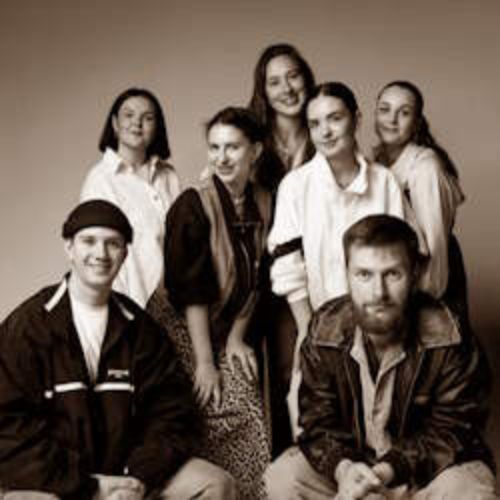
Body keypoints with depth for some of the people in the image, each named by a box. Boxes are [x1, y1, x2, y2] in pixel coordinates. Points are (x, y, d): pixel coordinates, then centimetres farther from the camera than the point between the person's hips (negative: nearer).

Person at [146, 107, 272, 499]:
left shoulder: (263, 205, 1)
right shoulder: (193, 205, -15)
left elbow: (254, 281, 8)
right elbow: (189, 288, -17)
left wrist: (237, 336, 0)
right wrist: (204, 361, -18)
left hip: (226, 334, 5)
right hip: (183, 329, -5)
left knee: (250, 420, -3)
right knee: (210, 422, -9)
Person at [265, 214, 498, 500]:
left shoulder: (449, 340, -21)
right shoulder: (326, 331, -13)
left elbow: (451, 431, -16)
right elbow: (319, 419, -7)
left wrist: (391, 470, -30)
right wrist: (342, 467, -28)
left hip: (430, 467, -2)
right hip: (352, 459, 3)